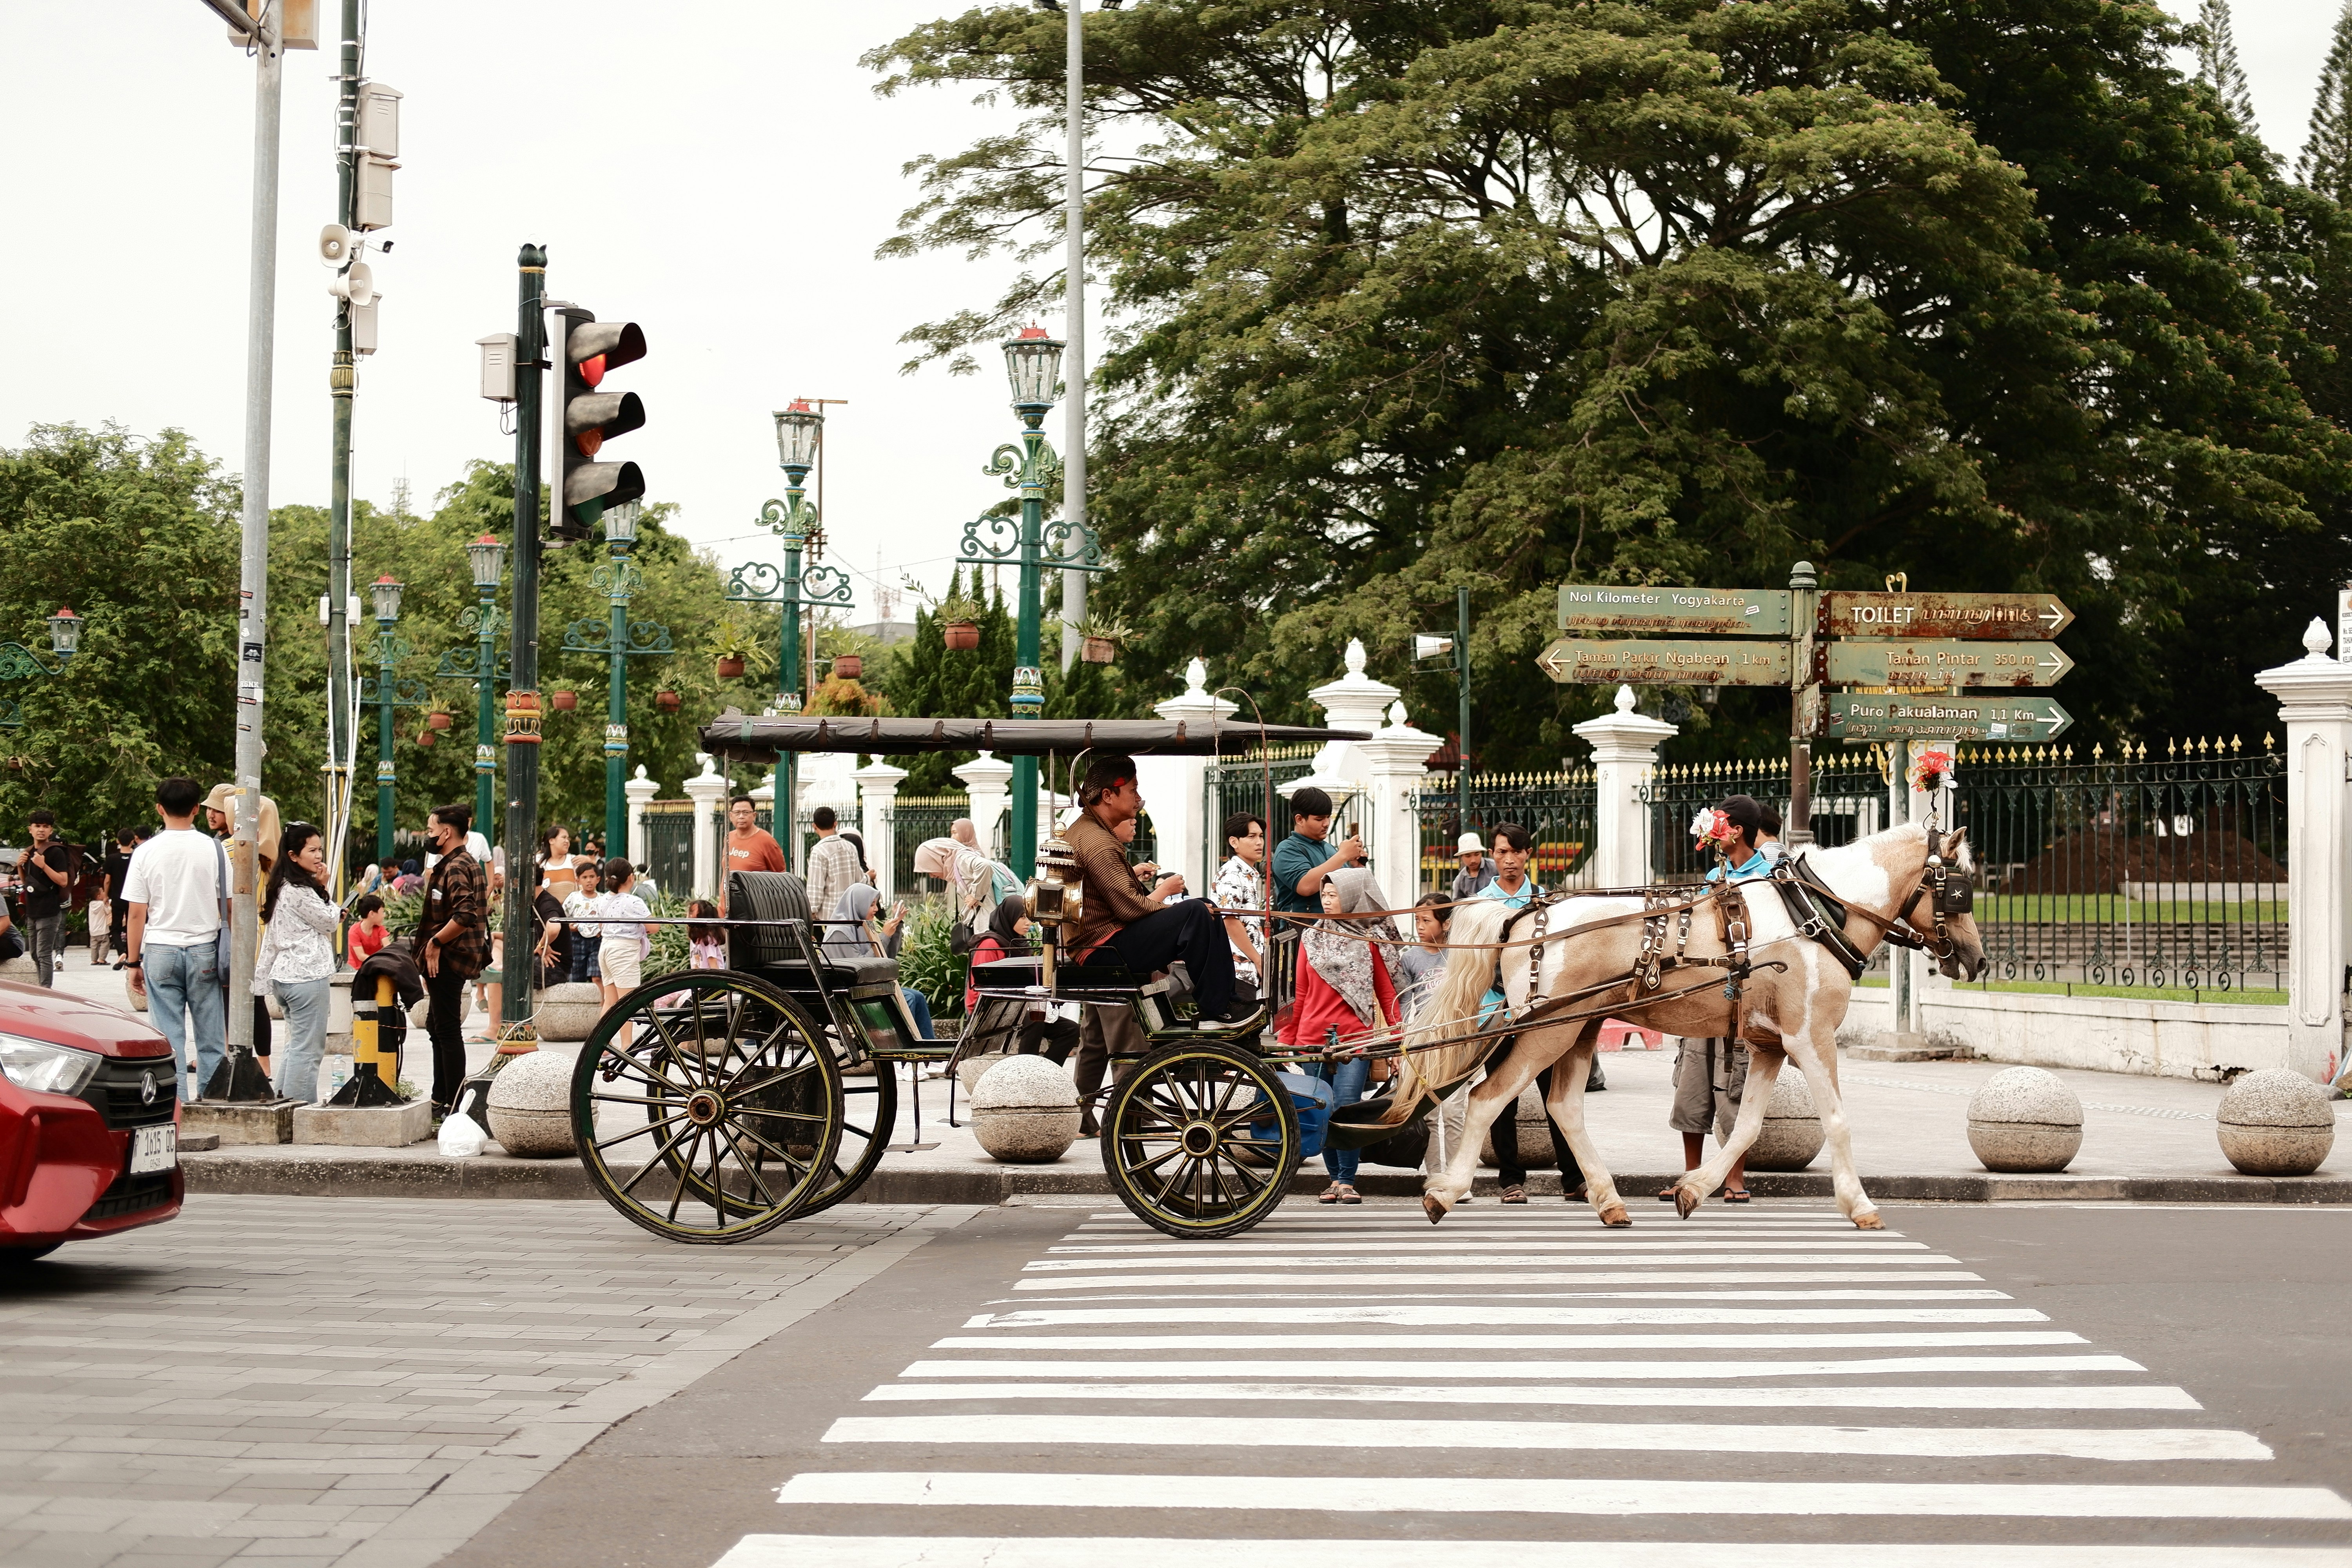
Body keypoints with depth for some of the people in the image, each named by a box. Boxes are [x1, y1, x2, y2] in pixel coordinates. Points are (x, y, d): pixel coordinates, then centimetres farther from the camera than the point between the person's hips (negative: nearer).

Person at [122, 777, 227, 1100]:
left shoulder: (146, 852, -3)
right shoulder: (213, 849, -2)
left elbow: (136, 915, -2)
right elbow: (229, 907, 0)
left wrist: (133, 962, 6)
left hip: (160, 952, 0)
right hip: (204, 951, 0)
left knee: (169, 1039, 3)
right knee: (211, 1039, 7)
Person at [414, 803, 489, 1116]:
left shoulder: (456, 867, -17)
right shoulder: (468, 863, 16)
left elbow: (465, 915, -29)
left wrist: (435, 943, -19)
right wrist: (430, 947, 18)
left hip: (448, 959, -11)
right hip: (449, 958, 11)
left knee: (447, 1030, -7)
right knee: (438, 1027, 18)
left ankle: (453, 1105, -4)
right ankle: (441, 1099, 25)